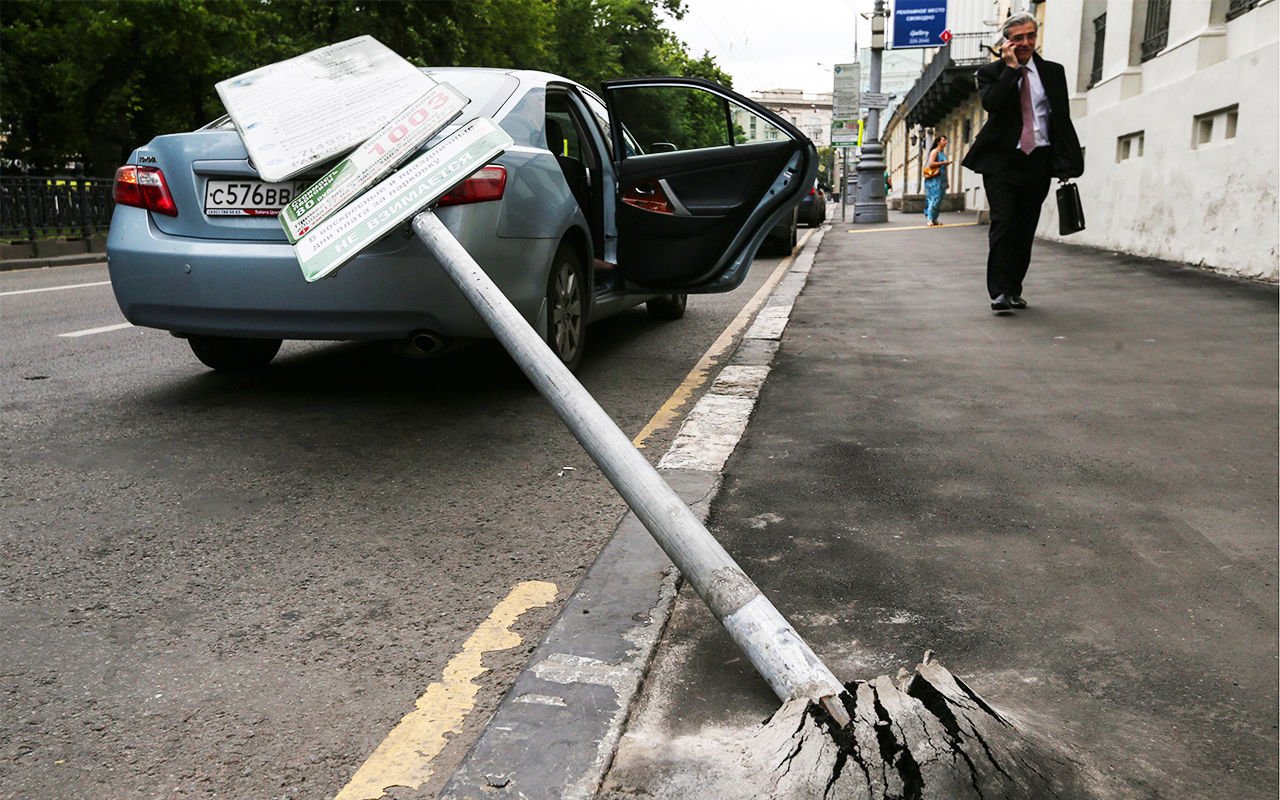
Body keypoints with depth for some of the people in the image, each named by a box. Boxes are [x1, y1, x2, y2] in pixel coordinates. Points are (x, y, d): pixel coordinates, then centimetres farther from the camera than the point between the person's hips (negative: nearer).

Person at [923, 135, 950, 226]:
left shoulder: (944, 153, 19)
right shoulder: (934, 151, -3)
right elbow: (931, 164, -16)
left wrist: (946, 181, 21)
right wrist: (943, 163, -16)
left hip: (942, 179, 8)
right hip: (934, 179, -7)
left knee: (939, 199, 5)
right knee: (935, 198, -16)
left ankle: (934, 219, 8)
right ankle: (929, 219, -18)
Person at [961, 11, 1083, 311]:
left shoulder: (1053, 72, 11)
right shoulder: (991, 72, 3)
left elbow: (1062, 118, 10)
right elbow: (991, 103, -17)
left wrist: (1066, 162, 3)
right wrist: (1012, 67, -12)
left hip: (1038, 161, 3)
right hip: (1001, 160, -3)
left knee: (1026, 229, 5)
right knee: (1003, 224, -13)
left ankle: (1014, 290, 15)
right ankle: (999, 291, -10)